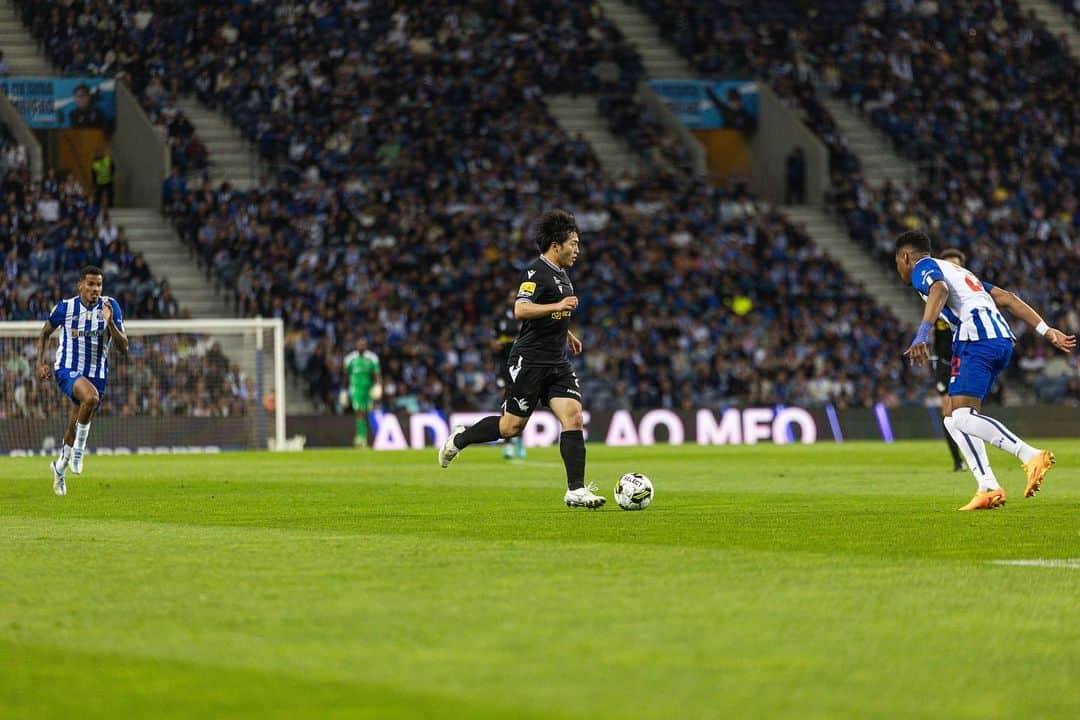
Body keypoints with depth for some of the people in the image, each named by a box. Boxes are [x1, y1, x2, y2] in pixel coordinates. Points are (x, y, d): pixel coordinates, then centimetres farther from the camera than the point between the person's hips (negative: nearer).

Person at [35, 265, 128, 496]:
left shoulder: (110, 307, -6)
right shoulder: (65, 307, -7)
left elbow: (123, 347, -11)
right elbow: (45, 332, 13)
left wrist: (110, 323, -26)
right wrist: (41, 362, 2)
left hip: (96, 374, 3)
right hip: (67, 370, -3)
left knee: (75, 430, 11)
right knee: (91, 396, -35)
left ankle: (60, 466, 40)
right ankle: (78, 450, -16)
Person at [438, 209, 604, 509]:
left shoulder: (561, 274, 16)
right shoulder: (536, 272, -13)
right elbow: (521, 309, -28)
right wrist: (558, 306, -28)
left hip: (558, 363, 8)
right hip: (530, 361, -8)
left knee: (574, 418, -8)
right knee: (511, 426, -1)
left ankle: (576, 491, -9)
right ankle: (459, 439, 25)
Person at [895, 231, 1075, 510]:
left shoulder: (923, 268, 7)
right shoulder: (957, 270, 33)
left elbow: (939, 290, -18)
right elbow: (1006, 298, 28)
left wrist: (922, 334, -31)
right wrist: (1047, 331, 24)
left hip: (976, 339, -9)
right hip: (1002, 338, 9)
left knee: (961, 416, -16)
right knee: (954, 417, 11)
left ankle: (1032, 456, -29)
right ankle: (988, 488, -1)